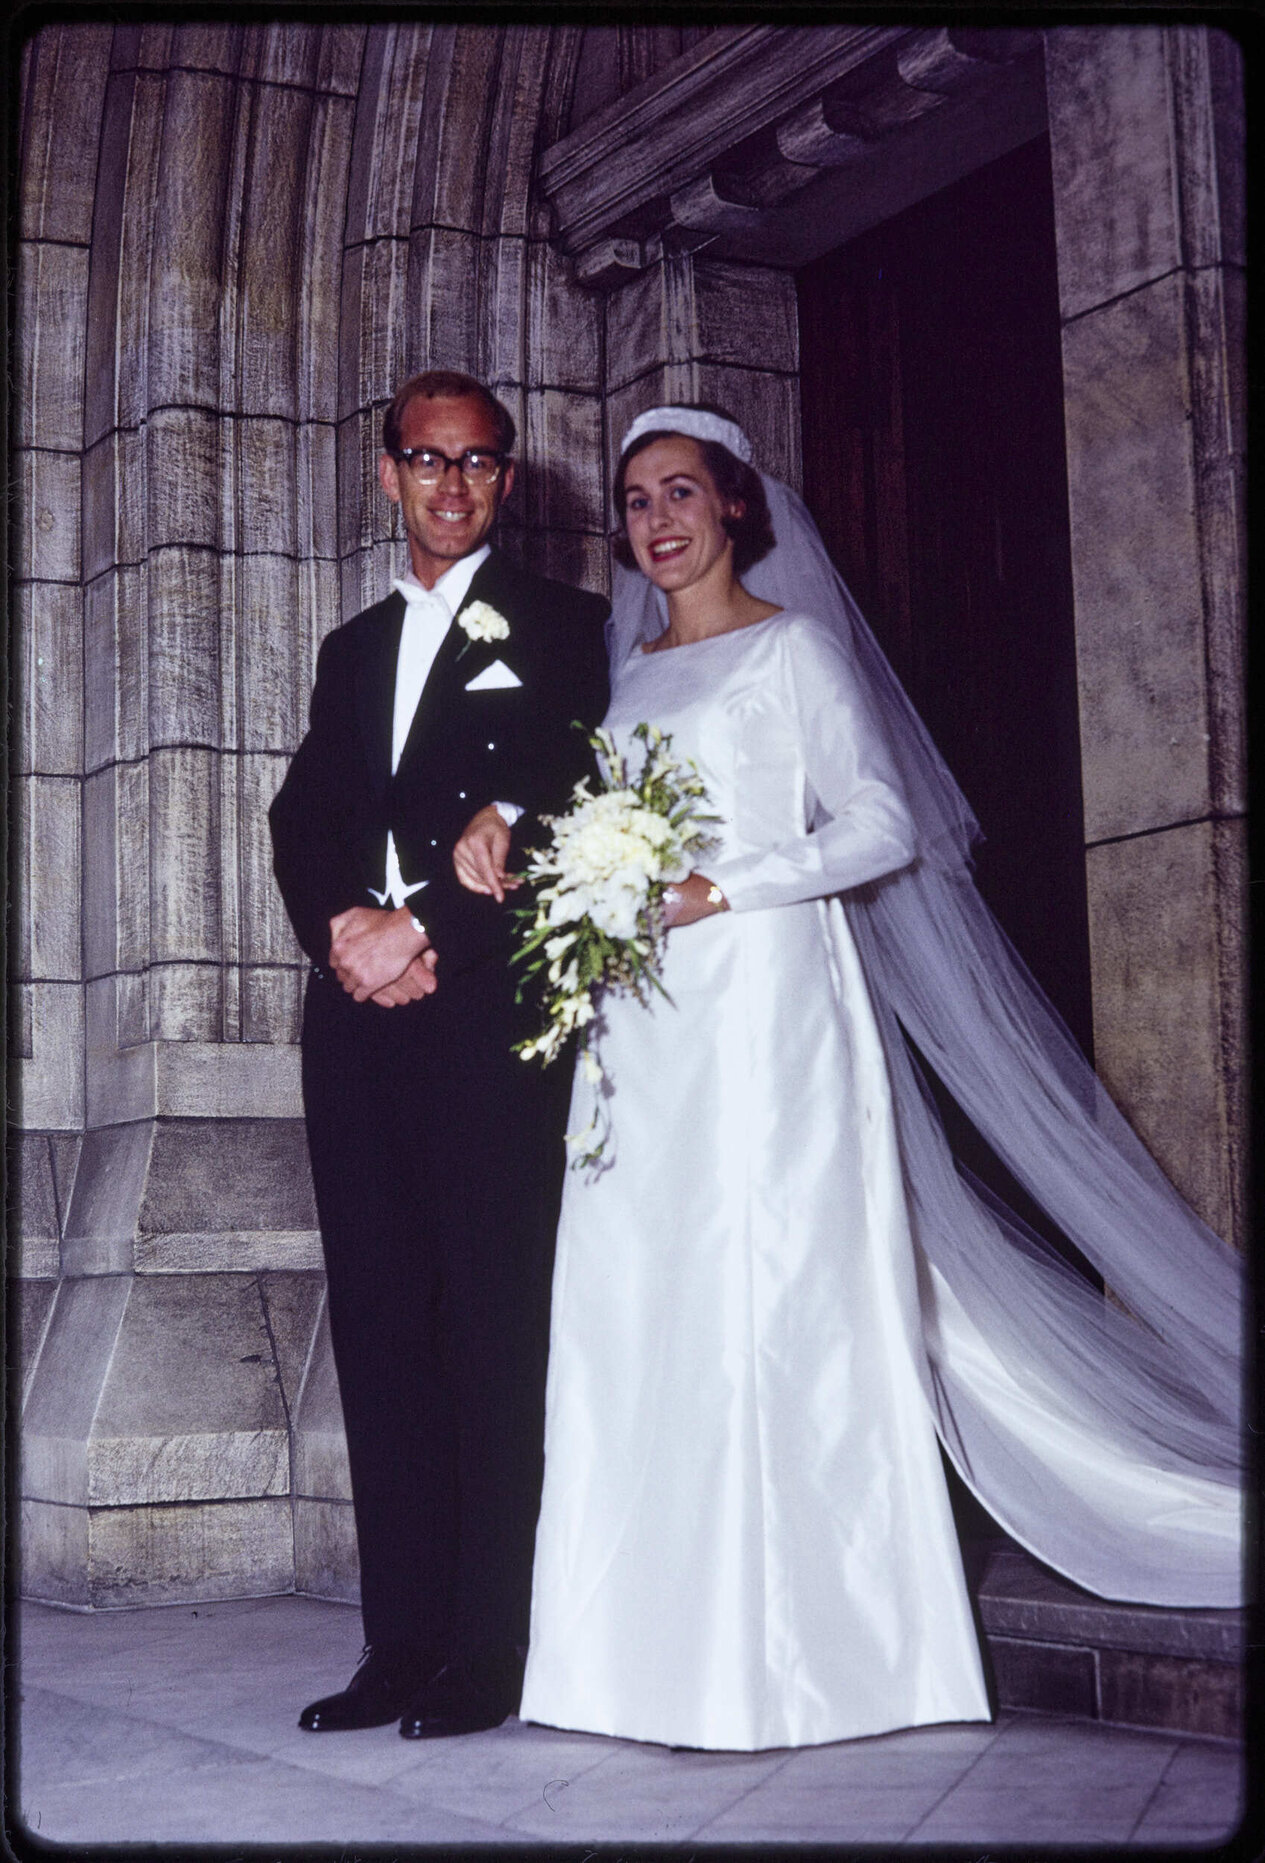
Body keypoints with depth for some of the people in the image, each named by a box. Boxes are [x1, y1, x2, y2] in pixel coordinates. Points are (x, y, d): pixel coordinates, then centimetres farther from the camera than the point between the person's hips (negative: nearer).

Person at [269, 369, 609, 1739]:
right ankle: (402, 1643, 10)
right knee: (378, 1322, 5)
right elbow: (302, 819, 14)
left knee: (495, 1327, -5)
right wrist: (344, 926, -6)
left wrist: (425, 931, -13)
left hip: (487, 1007, -5)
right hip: (358, 1010, 6)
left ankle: (489, 1654, -1)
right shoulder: (353, 646, 24)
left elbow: (555, 806, -6)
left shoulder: (558, 625, 7)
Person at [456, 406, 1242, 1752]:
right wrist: (505, 814, 0)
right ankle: (673, 1647, 4)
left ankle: (799, 1652, -3)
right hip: (644, 1028, 6)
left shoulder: (792, 647, 2)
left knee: (771, 1302, -9)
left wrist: (717, 892, -14)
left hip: (764, 998, -6)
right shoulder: (628, 666, 20)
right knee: (641, 1312, -1)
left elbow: (885, 825, -5)